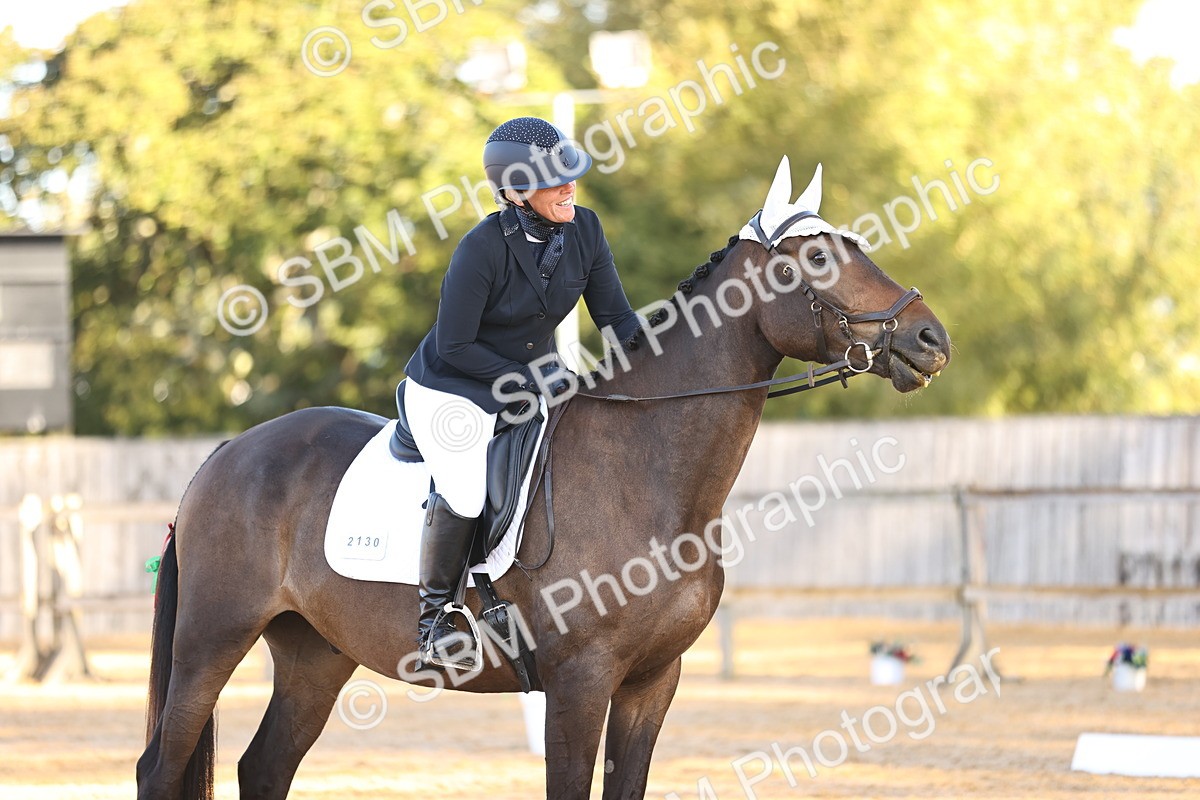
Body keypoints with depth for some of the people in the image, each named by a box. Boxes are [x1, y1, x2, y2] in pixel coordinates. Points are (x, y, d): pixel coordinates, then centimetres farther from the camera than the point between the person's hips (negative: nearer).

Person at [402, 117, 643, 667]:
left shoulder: (583, 230, -7)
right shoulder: (483, 248, -25)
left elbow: (616, 317, 2)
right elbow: (454, 346, -19)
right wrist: (532, 382, -20)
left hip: (533, 383, 7)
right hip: (451, 392, -7)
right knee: (465, 492, -27)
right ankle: (433, 617, -8)